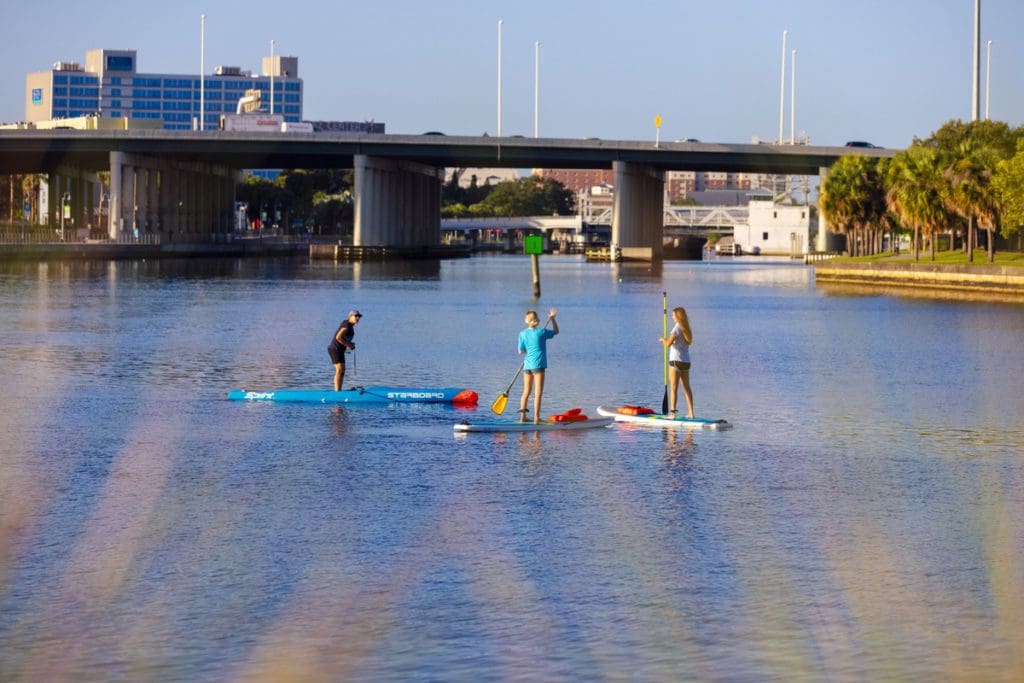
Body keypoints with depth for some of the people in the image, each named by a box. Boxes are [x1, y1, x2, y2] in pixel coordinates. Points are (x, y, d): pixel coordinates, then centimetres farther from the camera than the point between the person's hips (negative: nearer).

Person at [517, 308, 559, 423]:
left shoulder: (523, 334, 3)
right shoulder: (542, 332, -6)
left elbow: (520, 351, 7)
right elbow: (556, 331, 12)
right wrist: (552, 318, 14)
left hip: (527, 365, 4)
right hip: (538, 365, -4)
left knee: (526, 392, 13)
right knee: (538, 393, -4)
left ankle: (522, 416, 10)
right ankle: (536, 418, -8)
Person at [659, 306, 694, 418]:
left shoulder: (677, 328, -13)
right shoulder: (686, 328, 12)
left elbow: (668, 344, -18)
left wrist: (663, 339, 4)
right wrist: (667, 340, 19)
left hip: (676, 360, -8)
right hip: (686, 361, 8)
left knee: (674, 387, -6)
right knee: (686, 387, 13)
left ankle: (672, 411, -10)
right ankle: (690, 412, 16)